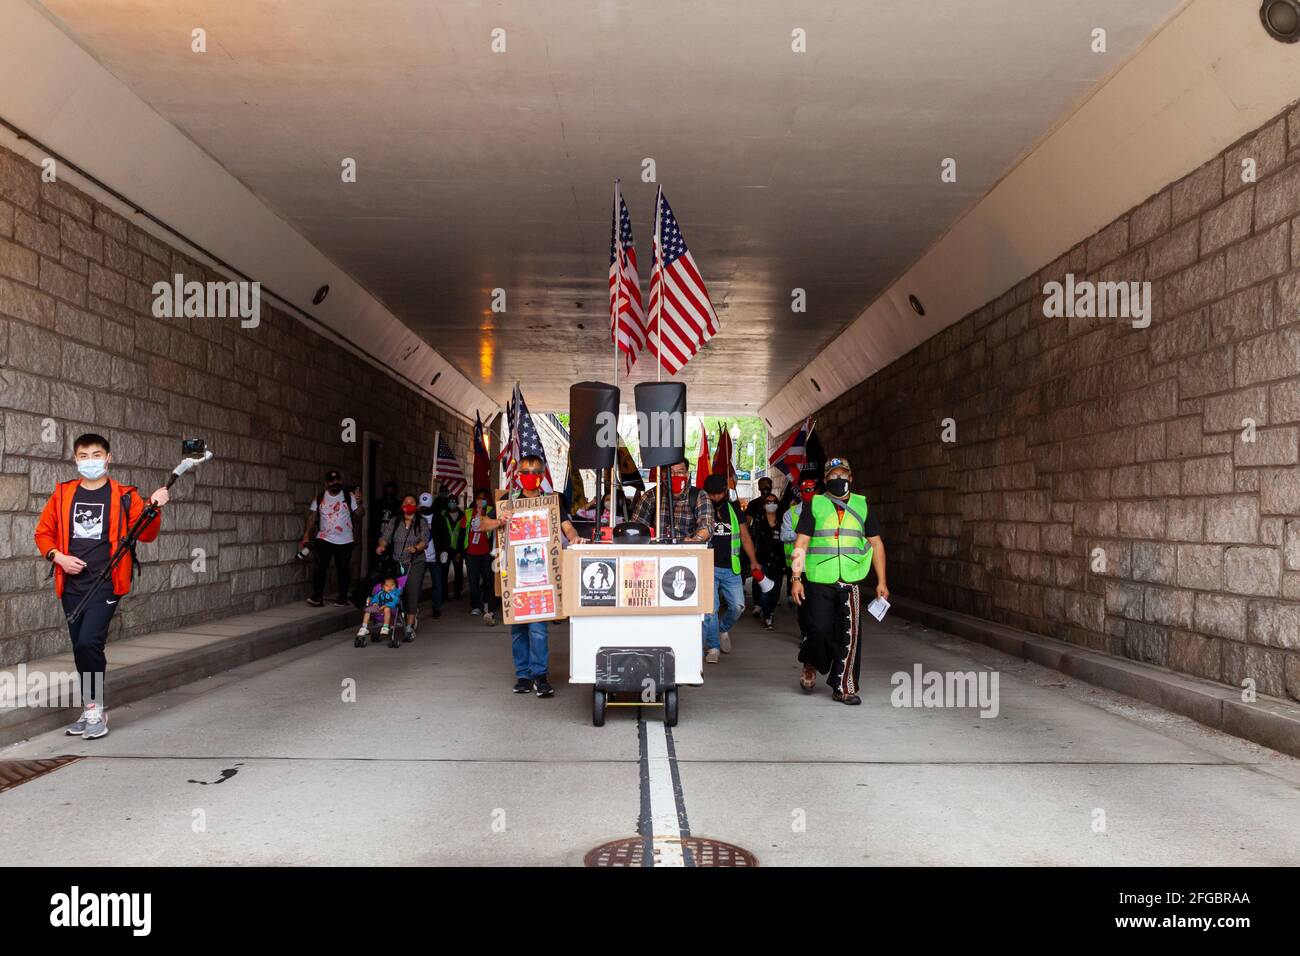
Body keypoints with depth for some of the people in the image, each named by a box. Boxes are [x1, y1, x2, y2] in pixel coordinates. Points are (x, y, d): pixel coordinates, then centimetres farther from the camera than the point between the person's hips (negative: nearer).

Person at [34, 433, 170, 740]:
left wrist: (154, 510, -21)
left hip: (106, 584, -4)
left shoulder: (124, 496, 0)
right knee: (81, 648, 10)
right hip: (72, 585, 4)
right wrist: (58, 556, -3)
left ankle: (95, 709, -2)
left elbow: (146, 534, -3)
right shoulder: (62, 495, 9)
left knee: (89, 643, -16)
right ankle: (89, 712, 23)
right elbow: (43, 532, 14)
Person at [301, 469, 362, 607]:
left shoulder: (349, 497, 1)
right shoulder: (319, 499, 5)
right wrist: (306, 536, -1)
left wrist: (359, 503, -24)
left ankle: (342, 598, 16)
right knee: (320, 567, -10)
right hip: (324, 539, 1)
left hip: (344, 541, 0)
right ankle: (317, 596, -6)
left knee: (343, 569, 6)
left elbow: (358, 514, -5)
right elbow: (312, 517, 4)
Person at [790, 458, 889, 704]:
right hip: (819, 581, -2)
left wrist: (881, 581, 10)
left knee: (850, 635, -2)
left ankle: (843, 687, 9)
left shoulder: (862, 506, 12)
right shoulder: (814, 505, 5)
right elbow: (800, 543, 2)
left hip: (850, 582, 2)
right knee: (820, 631, -3)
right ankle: (811, 664, 29)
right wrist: (796, 579, -5)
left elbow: (876, 544, 15)